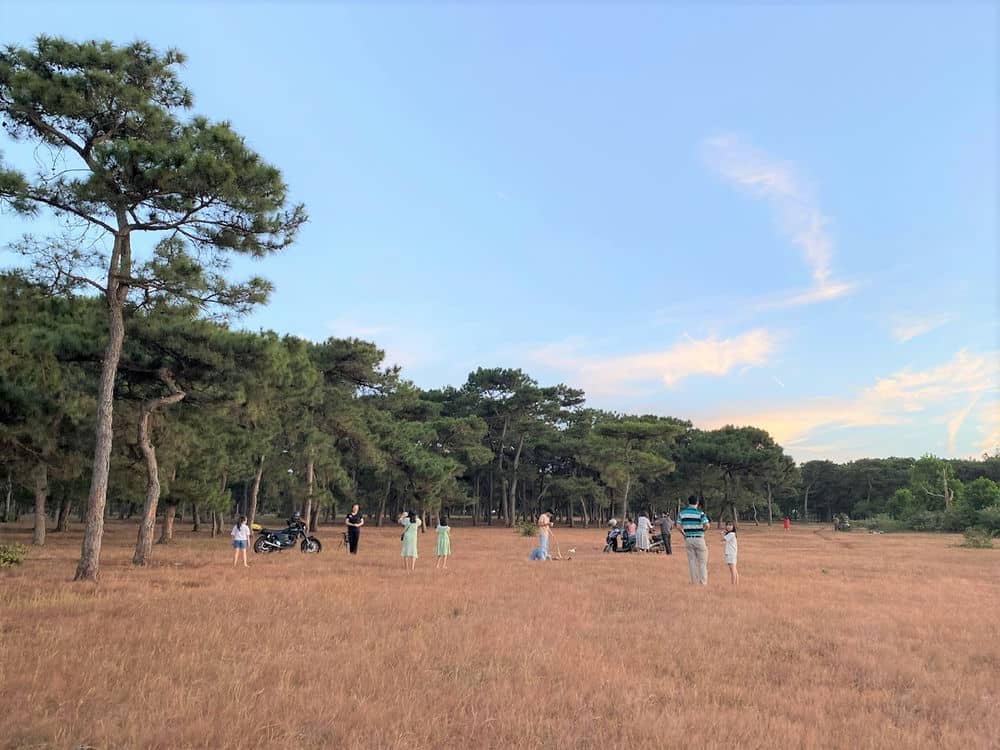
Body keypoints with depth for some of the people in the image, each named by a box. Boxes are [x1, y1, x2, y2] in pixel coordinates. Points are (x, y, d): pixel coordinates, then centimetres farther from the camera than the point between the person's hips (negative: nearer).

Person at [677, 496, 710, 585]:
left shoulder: (682, 513, 2)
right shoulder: (700, 512, -9)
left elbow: (678, 526, 2)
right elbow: (706, 525, -17)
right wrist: (702, 530, 2)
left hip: (688, 539, 3)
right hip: (699, 538, -3)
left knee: (692, 561, 11)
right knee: (702, 561, 6)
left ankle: (694, 582, 13)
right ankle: (703, 582, 7)